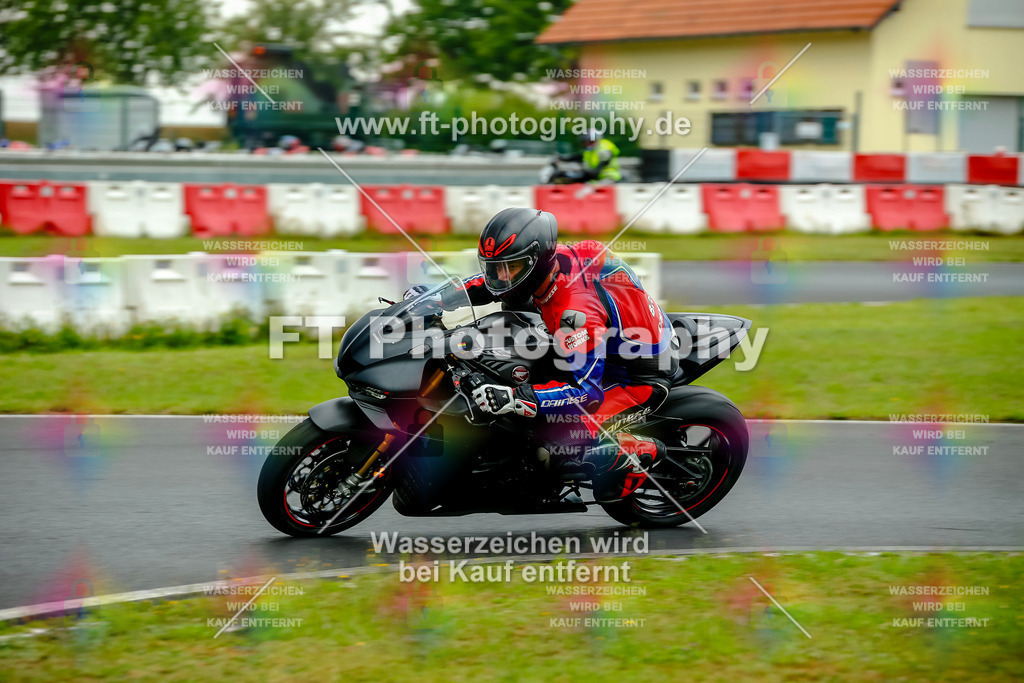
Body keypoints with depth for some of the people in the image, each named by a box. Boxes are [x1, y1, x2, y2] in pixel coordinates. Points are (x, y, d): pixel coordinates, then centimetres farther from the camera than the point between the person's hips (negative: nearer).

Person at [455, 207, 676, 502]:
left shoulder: (575, 310, -37)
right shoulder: (549, 259, -11)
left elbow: (588, 391, -40)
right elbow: (490, 282, 10)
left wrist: (514, 398, -49)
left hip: (641, 377, -10)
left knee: (566, 434, -28)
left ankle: (643, 452, -3)